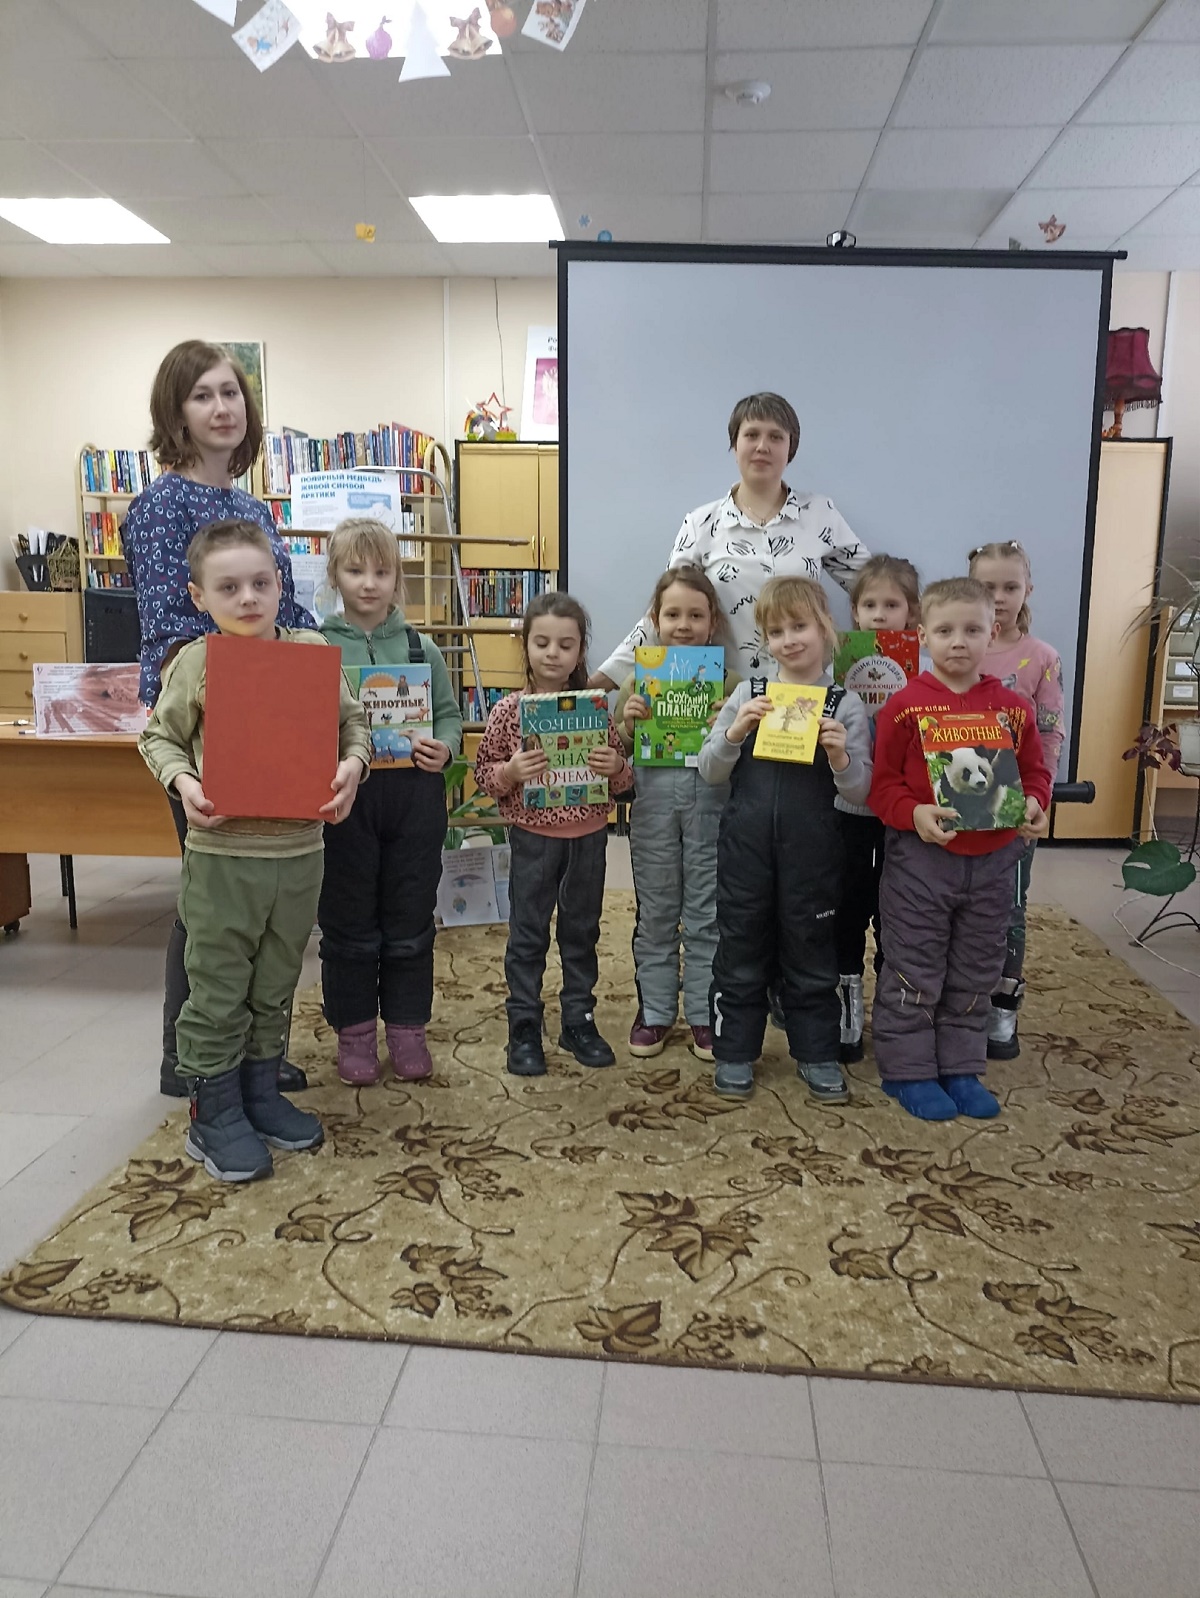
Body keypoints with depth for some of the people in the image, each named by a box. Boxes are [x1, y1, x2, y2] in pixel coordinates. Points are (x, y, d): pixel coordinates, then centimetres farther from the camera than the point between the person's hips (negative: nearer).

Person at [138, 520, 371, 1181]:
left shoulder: (313, 651, 0)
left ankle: (260, 1093, 35)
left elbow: (351, 721, 9)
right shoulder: (195, 662, -4)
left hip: (299, 849, 3)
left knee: (276, 986, 17)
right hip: (221, 852, -2)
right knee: (217, 991, 6)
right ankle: (214, 1114, 23)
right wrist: (182, 781, -14)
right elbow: (158, 737, 5)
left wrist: (352, 762, -11)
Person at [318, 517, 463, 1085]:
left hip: (414, 797, 2)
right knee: (349, 925, 9)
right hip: (344, 799, -1)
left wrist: (444, 748, -10)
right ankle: (354, 1032, 26)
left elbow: (448, 713, 9)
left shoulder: (421, 648, 6)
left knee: (410, 924, 11)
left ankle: (407, 1028, 27)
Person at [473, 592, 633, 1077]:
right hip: (533, 837, -2)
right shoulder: (509, 709, -6)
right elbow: (483, 773, -1)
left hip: (589, 836, 2)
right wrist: (510, 772, -22)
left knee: (582, 931, 14)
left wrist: (616, 767, -17)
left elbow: (624, 778, 5)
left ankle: (579, 1020, 29)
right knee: (528, 935, 7)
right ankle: (524, 1028, 21)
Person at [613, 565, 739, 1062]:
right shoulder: (638, 679, 4)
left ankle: (703, 1013, 21)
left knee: (706, 913, 8)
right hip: (653, 800, 1)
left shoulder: (726, 681, 1)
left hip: (710, 800, -1)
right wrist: (627, 723, -12)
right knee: (656, 912, 11)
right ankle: (655, 1010, 24)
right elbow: (615, 754, 6)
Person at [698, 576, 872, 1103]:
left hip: (811, 851, -1)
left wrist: (840, 756, -22)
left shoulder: (846, 706, -2)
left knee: (810, 951, 13)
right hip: (745, 845, 1)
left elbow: (859, 791, -3)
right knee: (741, 949, 12)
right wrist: (734, 732, -15)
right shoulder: (747, 694, 2)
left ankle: (816, 1055, 30)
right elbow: (709, 772, 2)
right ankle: (735, 1053, 28)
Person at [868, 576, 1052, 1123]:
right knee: (914, 971, 5)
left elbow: (1034, 770, 12)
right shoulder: (906, 705, -8)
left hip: (992, 860, 4)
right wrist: (914, 814, -23)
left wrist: (1034, 804, -8)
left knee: (975, 973, 15)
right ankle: (907, 1070, 20)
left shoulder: (1013, 707, 3)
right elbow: (883, 782, -6)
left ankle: (961, 1070, 30)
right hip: (921, 857, -4)